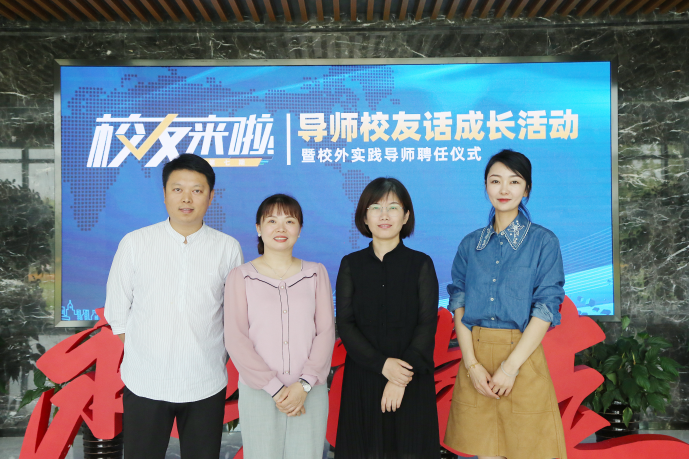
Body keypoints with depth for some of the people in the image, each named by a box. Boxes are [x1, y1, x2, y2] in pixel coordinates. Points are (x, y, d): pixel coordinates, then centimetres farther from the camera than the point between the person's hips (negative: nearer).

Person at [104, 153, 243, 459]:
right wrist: (140, 355, 2)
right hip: (144, 384, 0)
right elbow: (117, 310, 4)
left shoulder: (228, 248, -3)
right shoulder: (134, 244, -3)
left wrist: (220, 358, 3)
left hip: (206, 384, 1)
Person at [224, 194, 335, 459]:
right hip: (258, 392, -1)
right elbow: (236, 339, -4)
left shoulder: (316, 273, 6)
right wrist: (274, 388, -10)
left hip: (309, 392, 1)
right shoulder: (241, 277, 1)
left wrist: (304, 384, -10)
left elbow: (326, 331, 2)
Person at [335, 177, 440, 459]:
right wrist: (382, 364, -16)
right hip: (362, 379, 1)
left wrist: (402, 378, -15)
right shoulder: (351, 264, 3)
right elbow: (345, 325, -3)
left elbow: (427, 325, -6)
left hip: (411, 381, -1)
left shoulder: (421, 264, 0)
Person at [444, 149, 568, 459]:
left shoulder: (543, 241, -1)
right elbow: (459, 304, 4)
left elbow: (546, 308, -7)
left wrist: (511, 366, -14)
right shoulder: (470, 244, 8)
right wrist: (472, 364, -8)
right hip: (475, 355, 3)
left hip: (522, 355, -2)